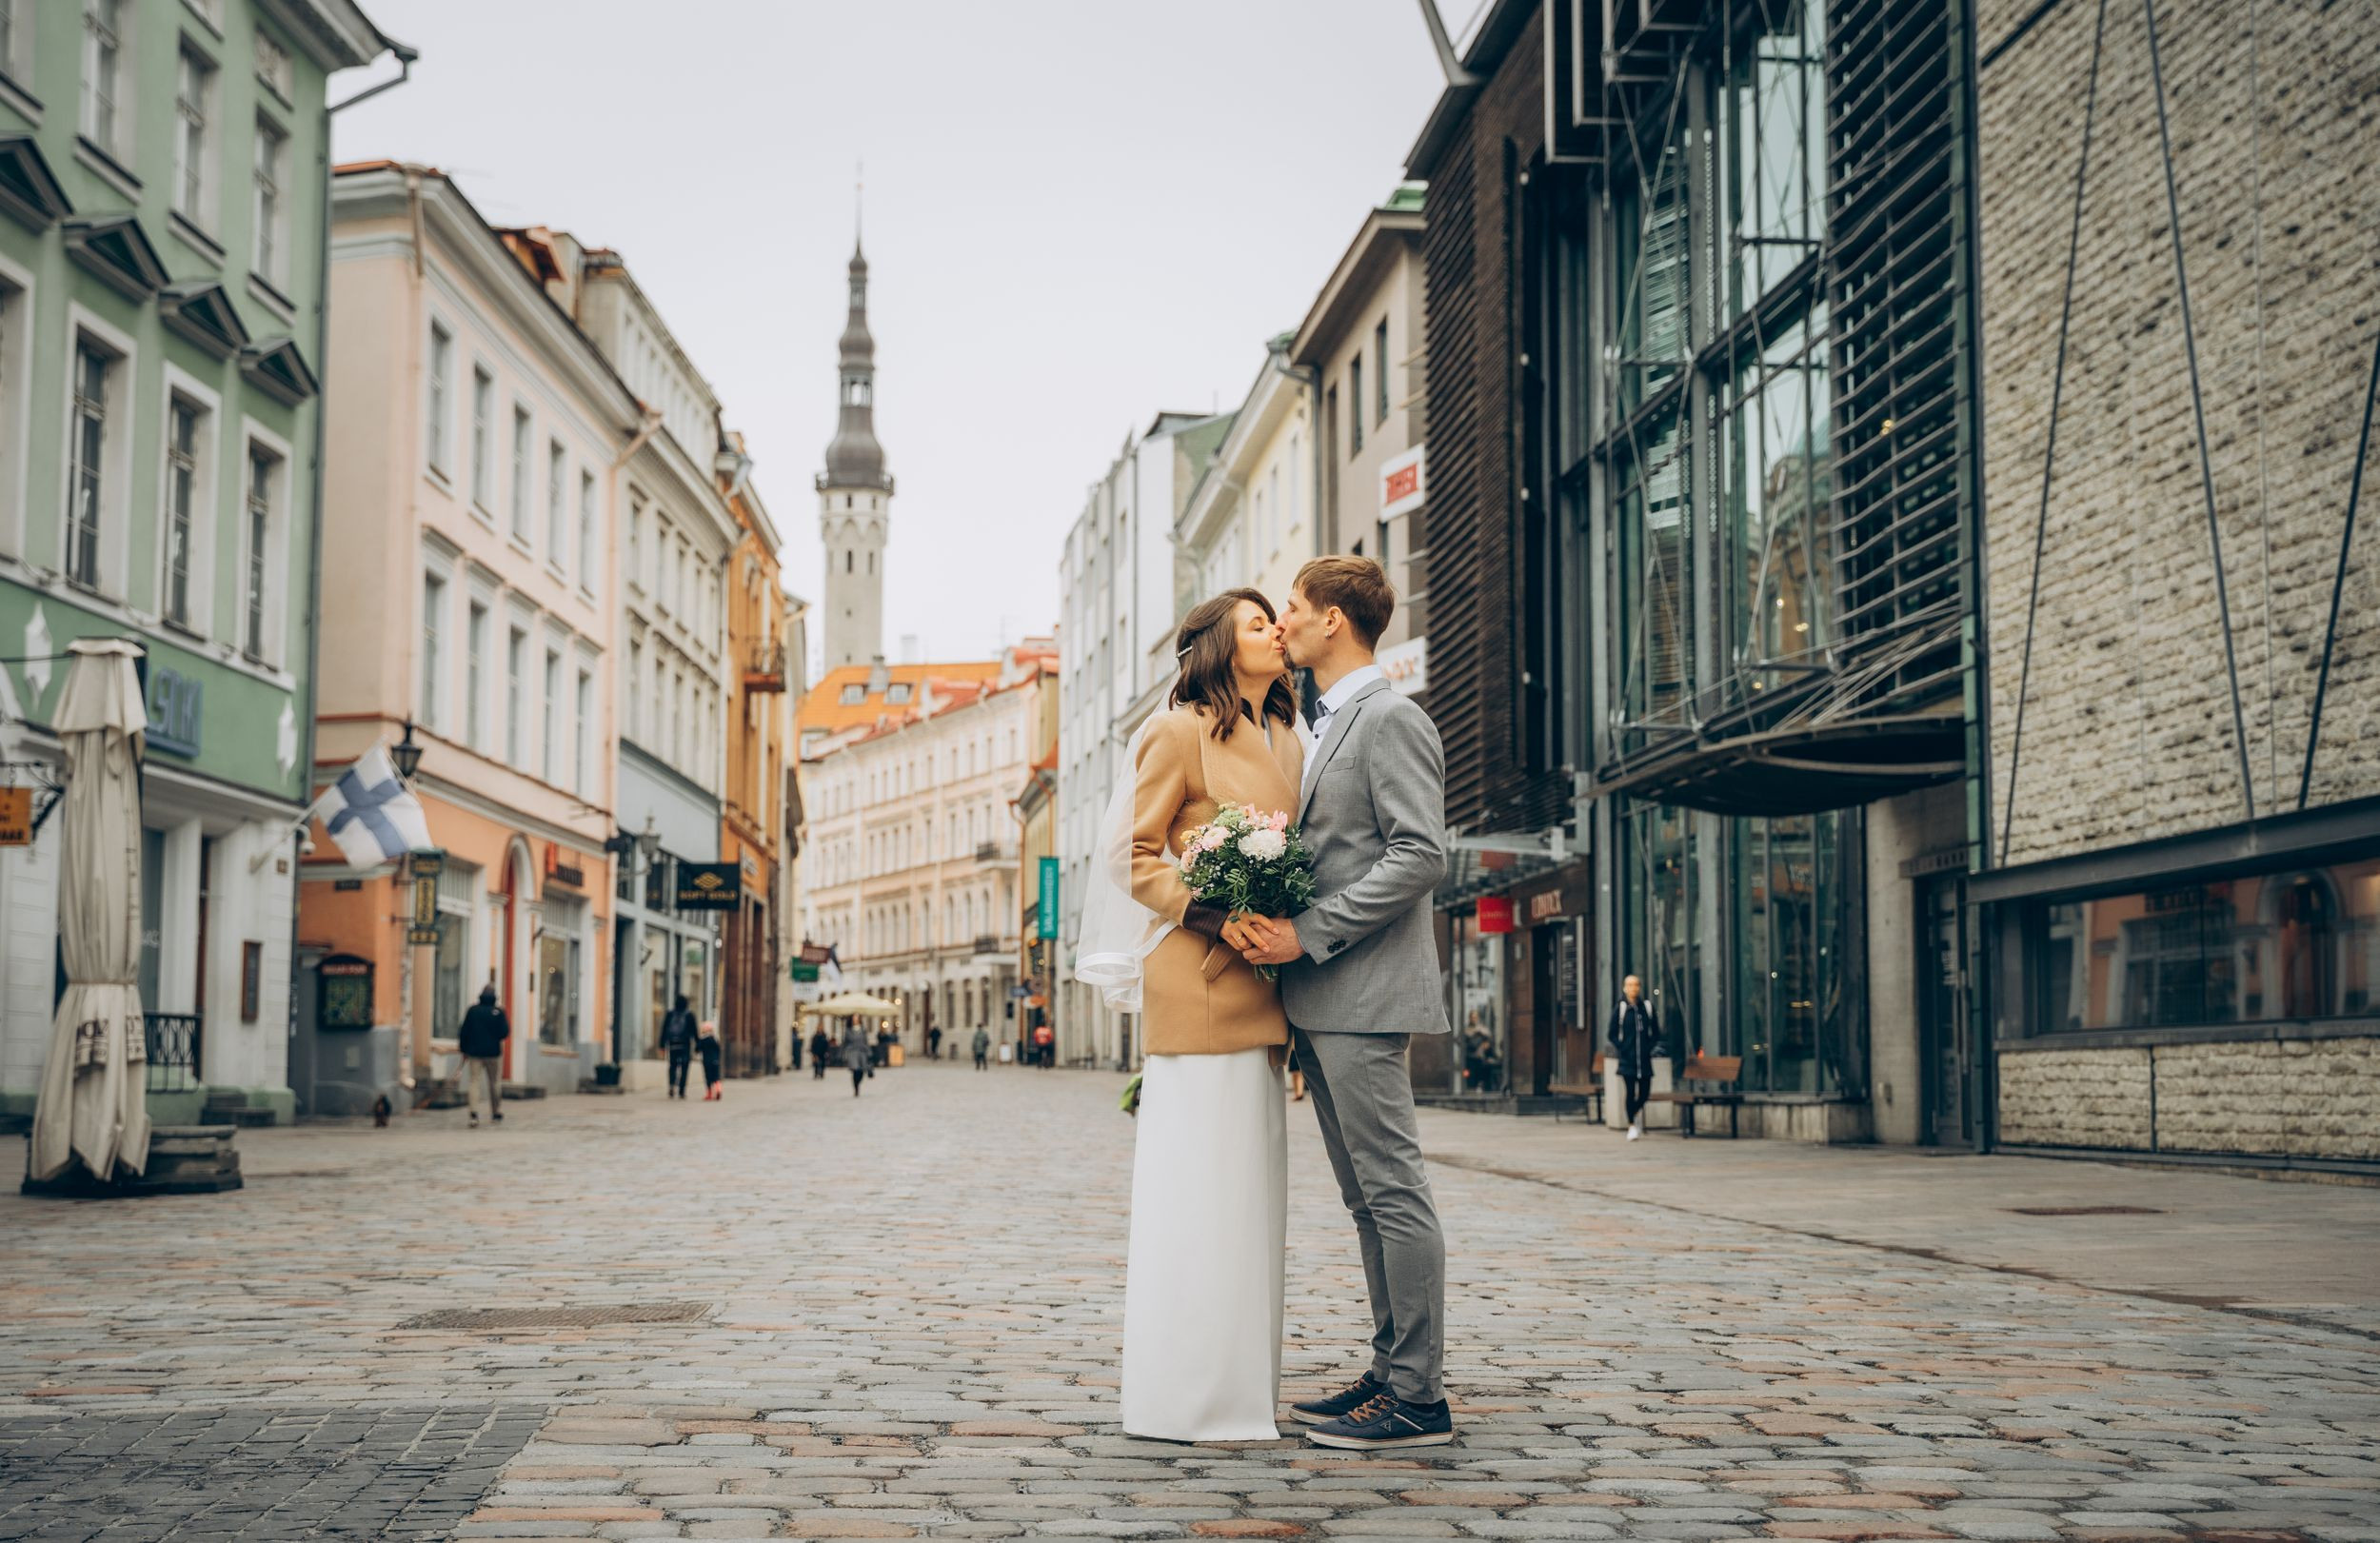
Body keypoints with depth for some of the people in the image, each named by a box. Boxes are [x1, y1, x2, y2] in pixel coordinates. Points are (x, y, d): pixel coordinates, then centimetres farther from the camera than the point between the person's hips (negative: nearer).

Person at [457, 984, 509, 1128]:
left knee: (474, 1082, -2)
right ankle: (497, 1113, 20)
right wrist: (508, 1023, 11)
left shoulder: (472, 1010, -1)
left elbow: (464, 1032, 2)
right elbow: (504, 1033, -9)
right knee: (495, 1084, 13)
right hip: (493, 1052, 0)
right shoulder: (498, 1012, -6)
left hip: (474, 1052, 0)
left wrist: (463, 1049, 11)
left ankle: (474, 1113, -19)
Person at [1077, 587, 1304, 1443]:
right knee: (1197, 1178, -6)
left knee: (1249, 1183, 10)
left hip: (1260, 984, 8)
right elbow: (1132, 855, -6)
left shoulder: (1286, 743, 18)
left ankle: (1239, 1381, 17)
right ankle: (1187, 1395, 0)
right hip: (1199, 983, -8)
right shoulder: (1180, 732, -4)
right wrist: (1213, 914, -19)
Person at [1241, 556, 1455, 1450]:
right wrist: (1282, 928, 10)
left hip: (1363, 995, -10)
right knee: (1368, 1197, 12)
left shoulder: (1388, 718, -9)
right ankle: (1392, 1373, 19)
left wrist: (1309, 935, -18)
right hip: (1323, 1002, 10)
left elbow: (1420, 855, -18)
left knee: (1394, 1191, -7)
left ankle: (1418, 1398, -4)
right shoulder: (1328, 727, 21)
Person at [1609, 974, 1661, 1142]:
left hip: (1644, 1058, 3)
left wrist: (1651, 1047, 2)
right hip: (1627, 1058, -3)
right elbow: (1611, 1034, 3)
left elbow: (1656, 1032, 13)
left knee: (1645, 1092, 2)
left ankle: (1635, 1112, 32)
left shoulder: (1647, 1007, 6)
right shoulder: (1620, 1009, -1)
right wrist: (1621, 1048, -6)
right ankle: (1631, 1125, 4)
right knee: (1631, 1092, -6)